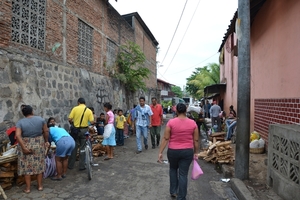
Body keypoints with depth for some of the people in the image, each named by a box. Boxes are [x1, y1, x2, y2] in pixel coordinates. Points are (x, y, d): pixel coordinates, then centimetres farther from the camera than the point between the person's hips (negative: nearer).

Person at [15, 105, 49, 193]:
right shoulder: (40, 119, -4)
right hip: (39, 145, 1)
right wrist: (46, 141, 12)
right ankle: (40, 186, 21)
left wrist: (23, 147, -16)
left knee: (27, 166, 9)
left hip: (26, 145, -1)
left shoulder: (20, 122, -7)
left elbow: (18, 135, -18)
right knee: (39, 165, 12)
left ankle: (28, 188, 18)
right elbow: (46, 131, -1)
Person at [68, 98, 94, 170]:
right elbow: (92, 122, -8)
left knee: (74, 147, 13)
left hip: (75, 130, 0)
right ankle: (81, 166, 13)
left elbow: (70, 119, -7)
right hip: (84, 130, 0)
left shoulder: (75, 108, -3)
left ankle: (70, 165, 23)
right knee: (82, 148, 9)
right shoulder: (89, 110, -2)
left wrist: (73, 123, 14)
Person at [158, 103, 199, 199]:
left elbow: (165, 138, -10)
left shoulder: (171, 122, -11)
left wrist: (160, 152, -4)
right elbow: (196, 140, 1)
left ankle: (173, 191, 31)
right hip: (187, 151, 1)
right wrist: (195, 152, 14)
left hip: (173, 151, 0)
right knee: (183, 174, 10)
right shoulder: (193, 123, -5)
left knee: (173, 169, 25)